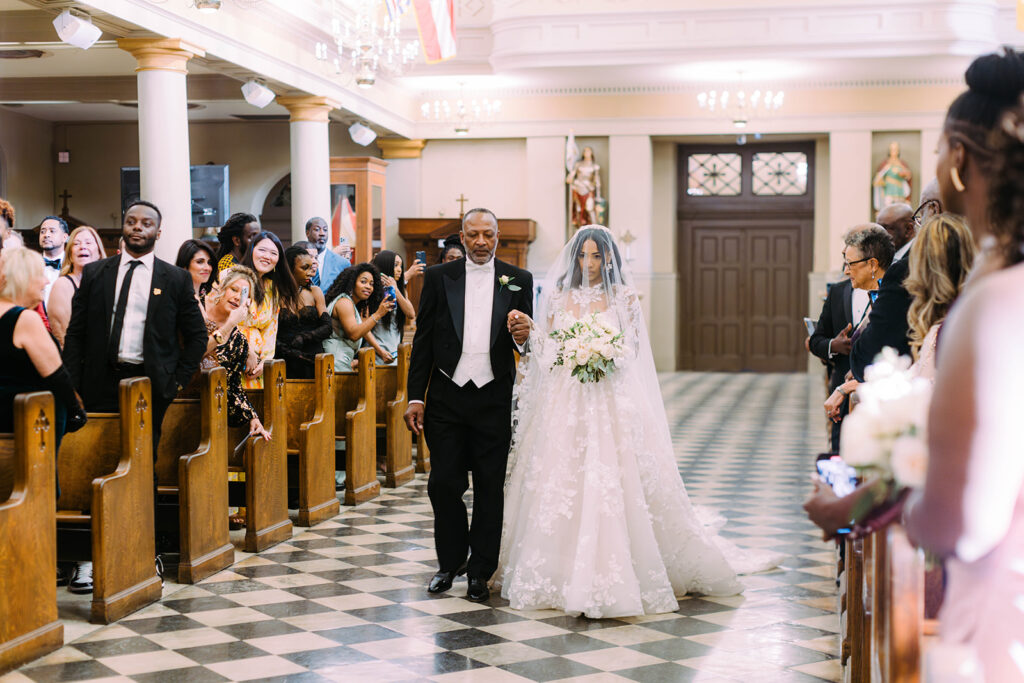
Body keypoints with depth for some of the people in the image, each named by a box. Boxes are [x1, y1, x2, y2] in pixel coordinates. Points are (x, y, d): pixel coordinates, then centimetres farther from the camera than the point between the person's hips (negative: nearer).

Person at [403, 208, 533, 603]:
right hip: (446, 397, 0)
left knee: (490, 488, 6)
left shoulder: (518, 281, 4)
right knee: (443, 484, 2)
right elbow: (423, 341, 4)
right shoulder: (438, 278, 4)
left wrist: (522, 336, -19)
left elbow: (528, 344, 5)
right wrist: (415, 397, -1)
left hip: (493, 399, 0)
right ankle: (451, 561, 22)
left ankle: (480, 571, 18)